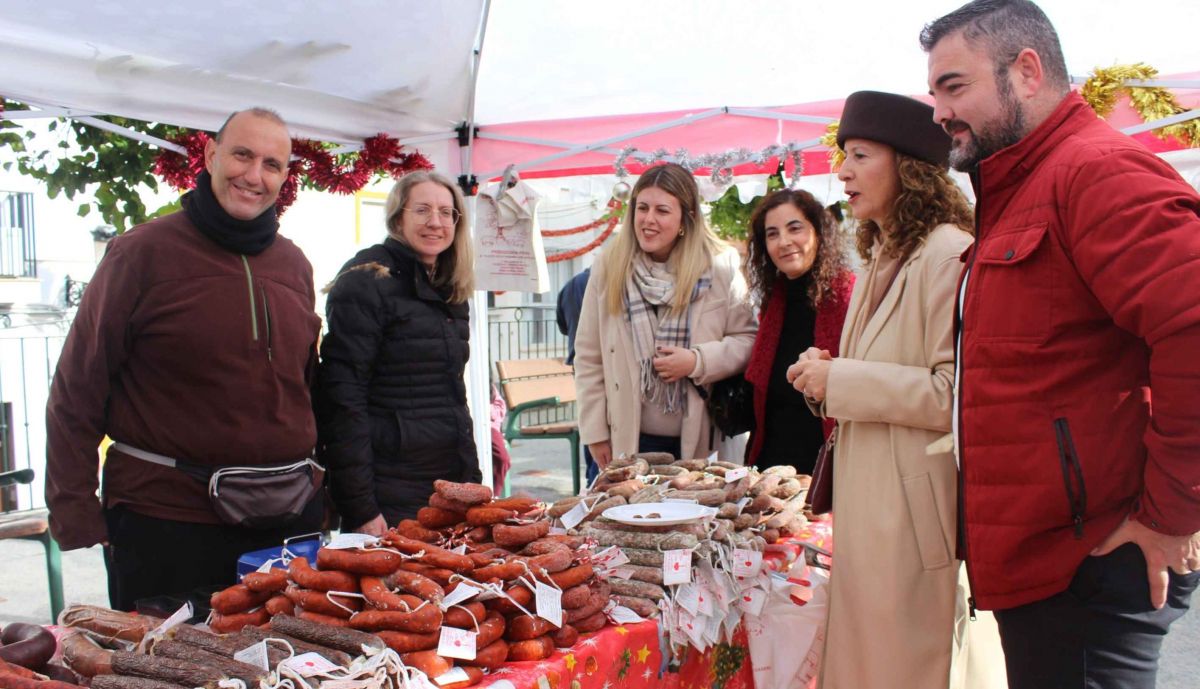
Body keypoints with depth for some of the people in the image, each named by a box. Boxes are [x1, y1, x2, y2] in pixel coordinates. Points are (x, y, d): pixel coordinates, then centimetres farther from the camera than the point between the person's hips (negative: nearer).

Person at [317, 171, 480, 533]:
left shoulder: (451, 292, 13)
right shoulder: (367, 283, -11)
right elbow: (342, 399, -16)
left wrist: (472, 482, 13)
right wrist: (359, 509, -19)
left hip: (450, 488, 7)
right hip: (390, 498, -7)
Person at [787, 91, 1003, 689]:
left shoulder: (947, 253, -14)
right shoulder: (880, 261, 15)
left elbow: (954, 394, -20)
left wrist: (841, 381, -18)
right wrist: (830, 375, 5)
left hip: (914, 507, -9)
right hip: (866, 504, 9)